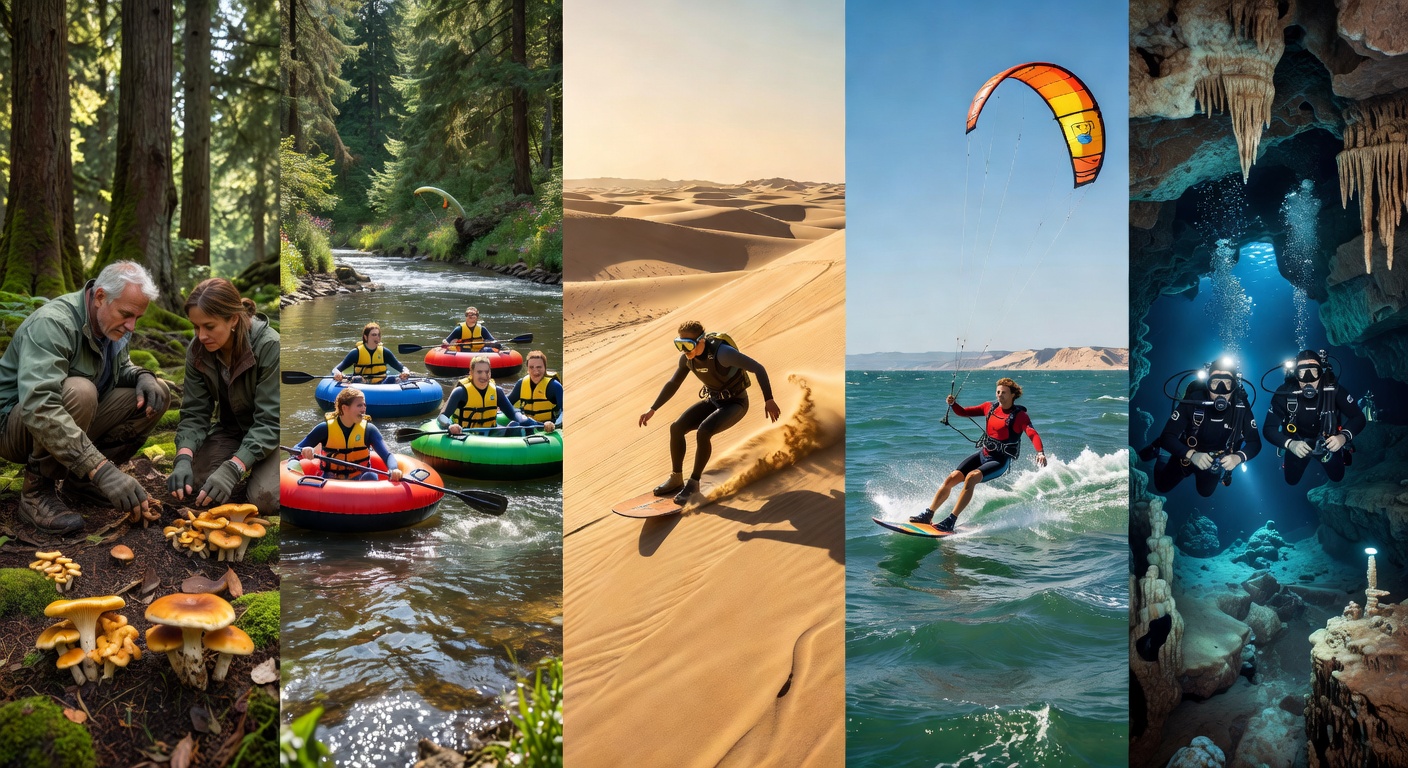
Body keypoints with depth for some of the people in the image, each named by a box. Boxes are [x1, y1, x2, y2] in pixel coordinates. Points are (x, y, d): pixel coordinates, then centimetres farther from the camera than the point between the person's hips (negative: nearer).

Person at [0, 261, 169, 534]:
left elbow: (122, 366, 16)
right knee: (78, 391, -37)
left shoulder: (112, 323, -3)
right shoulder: (52, 323, -28)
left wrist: (141, 375, -12)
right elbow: (38, 408, -41)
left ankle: (78, 479, -1)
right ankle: (37, 491, -18)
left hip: (77, 421, 8)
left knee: (155, 394, -9)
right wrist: (102, 469, -48)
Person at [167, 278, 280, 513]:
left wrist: (233, 468, -39)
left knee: (264, 500, -26)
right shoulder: (197, 351, -12)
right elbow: (195, 412, -10)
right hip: (231, 429, 5)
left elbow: (270, 421, -28)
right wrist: (183, 459, -29)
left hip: (271, 434, -5)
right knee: (189, 482, -18)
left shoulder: (269, 347, -28)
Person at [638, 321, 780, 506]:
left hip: (735, 404, -7)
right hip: (713, 400, 7)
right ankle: (676, 479, 5)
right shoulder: (687, 357, -9)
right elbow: (673, 384, 8)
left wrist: (768, 400, -37)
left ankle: (693, 483, -13)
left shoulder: (722, 352, -32)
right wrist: (652, 410, 6)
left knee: (703, 432, -31)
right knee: (676, 428, -11)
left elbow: (758, 368, -29)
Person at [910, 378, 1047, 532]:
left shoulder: (1020, 415, -11)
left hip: (1000, 461, -6)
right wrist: (953, 404, -10)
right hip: (982, 454, 6)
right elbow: (964, 412, 11)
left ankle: (951, 521, -30)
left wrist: (1040, 452, -44)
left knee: (971, 477, -30)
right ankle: (927, 514, 2)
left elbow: (1033, 434, -25)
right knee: (951, 478, -9)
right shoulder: (989, 407, 6)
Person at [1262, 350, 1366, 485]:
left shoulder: (1333, 389, -30)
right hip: (1297, 444, -1)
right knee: (1292, 480, 17)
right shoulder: (1285, 392, -32)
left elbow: (1358, 417, -21)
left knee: (1337, 477, 19)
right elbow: (1268, 428, -28)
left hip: (1326, 442, 1)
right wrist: (1290, 444, -46)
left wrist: (1343, 437, -40)